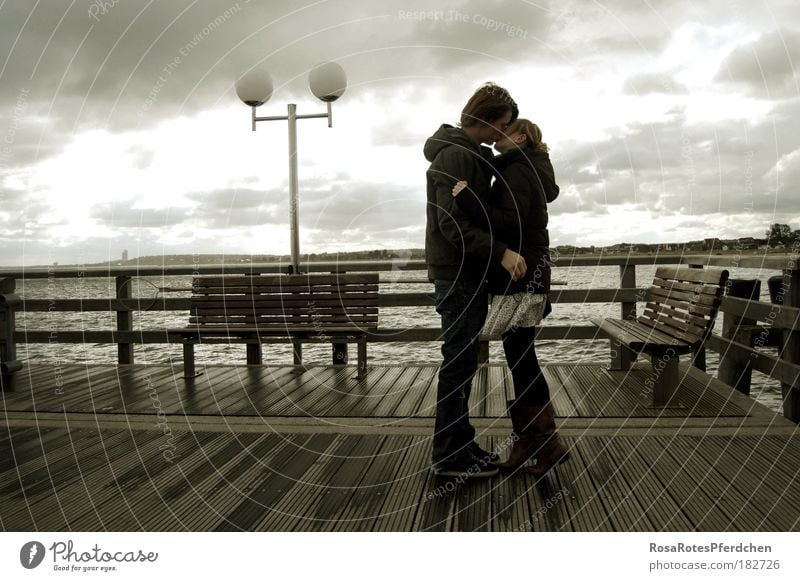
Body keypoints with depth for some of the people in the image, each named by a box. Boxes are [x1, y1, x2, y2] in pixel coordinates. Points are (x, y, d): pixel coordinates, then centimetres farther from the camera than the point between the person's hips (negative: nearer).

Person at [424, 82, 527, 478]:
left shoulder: (471, 154, 17)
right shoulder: (455, 155, -15)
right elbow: (453, 223, -24)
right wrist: (501, 253, -29)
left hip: (467, 273, 10)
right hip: (458, 274, -10)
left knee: (462, 363, 14)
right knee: (458, 364, -5)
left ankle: (460, 445, 24)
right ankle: (449, 456, 4)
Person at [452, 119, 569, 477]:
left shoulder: (516, 172, -10)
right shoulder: (530, 172, 21)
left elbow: (508, 222, -23)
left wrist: (468, 199, -25)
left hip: (520, 280, -10)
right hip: (529, 277, 10)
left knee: (521, 361, -6)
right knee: (520, 360, 10)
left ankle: (548, 444, 1)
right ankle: (528, 443, 16)